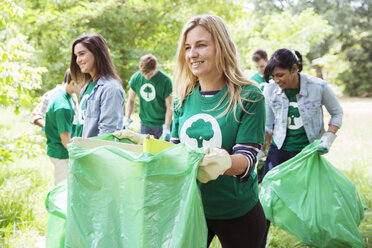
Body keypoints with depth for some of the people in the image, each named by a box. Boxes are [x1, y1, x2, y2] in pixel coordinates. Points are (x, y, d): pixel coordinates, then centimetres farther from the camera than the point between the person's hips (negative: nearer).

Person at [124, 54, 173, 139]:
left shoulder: (165, 80, -12)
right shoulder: (135, 78, -2)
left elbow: (169, 107, -9)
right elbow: (130, 100, 10)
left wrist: (166, 128, -16)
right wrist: (126, 119, -1)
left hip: (162, 124, -3)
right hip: (145, 124, 3)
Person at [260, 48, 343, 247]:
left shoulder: (319, 87, -15)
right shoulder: (270, 91, -10)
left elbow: (337, 113, 2)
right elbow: (267, 126, 4)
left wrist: (328, 137, -11)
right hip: (279, 150, 1)